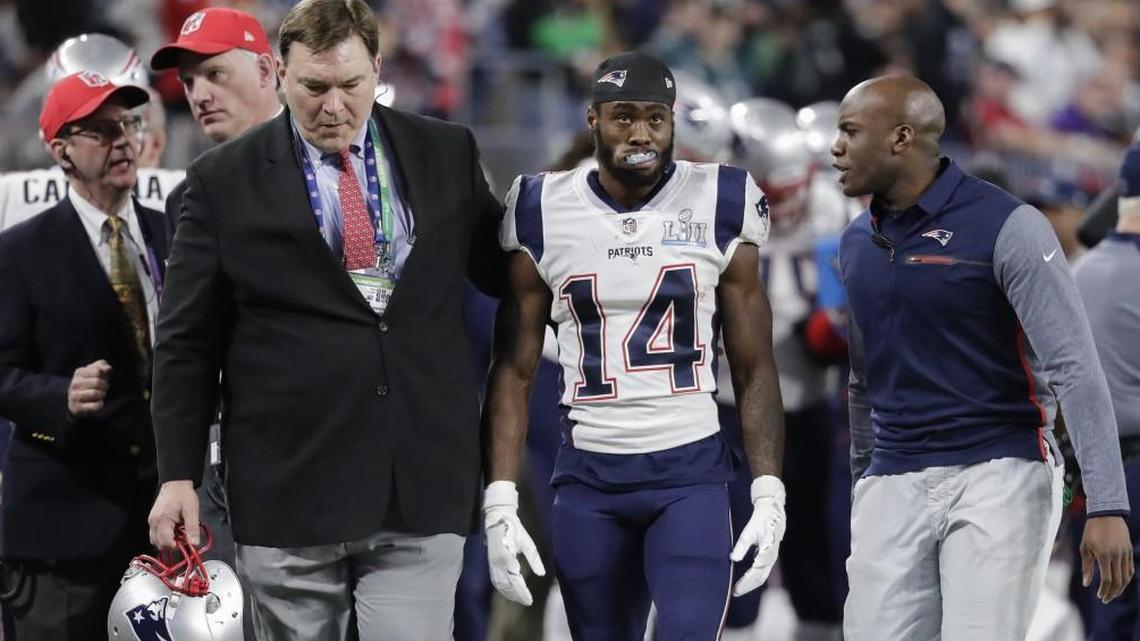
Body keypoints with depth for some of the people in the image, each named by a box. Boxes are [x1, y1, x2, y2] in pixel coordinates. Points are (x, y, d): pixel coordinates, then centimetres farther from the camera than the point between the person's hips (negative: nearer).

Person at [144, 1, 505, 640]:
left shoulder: (448, 155, 8)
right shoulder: (225, 180, 3)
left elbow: (506, 272, 22)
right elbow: (187, 343, 4)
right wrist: (179, 475, 1)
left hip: (423, 488, 1)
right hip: (288, 491, -1)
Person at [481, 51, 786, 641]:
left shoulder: (719, 206, 0)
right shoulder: (544, 215, 2)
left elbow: (754, 369, 5)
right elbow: (514, 372, 5)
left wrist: (769, 494, -4)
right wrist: (499, 503, -4)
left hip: (691, 472, -2)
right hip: (589, 480, 2)